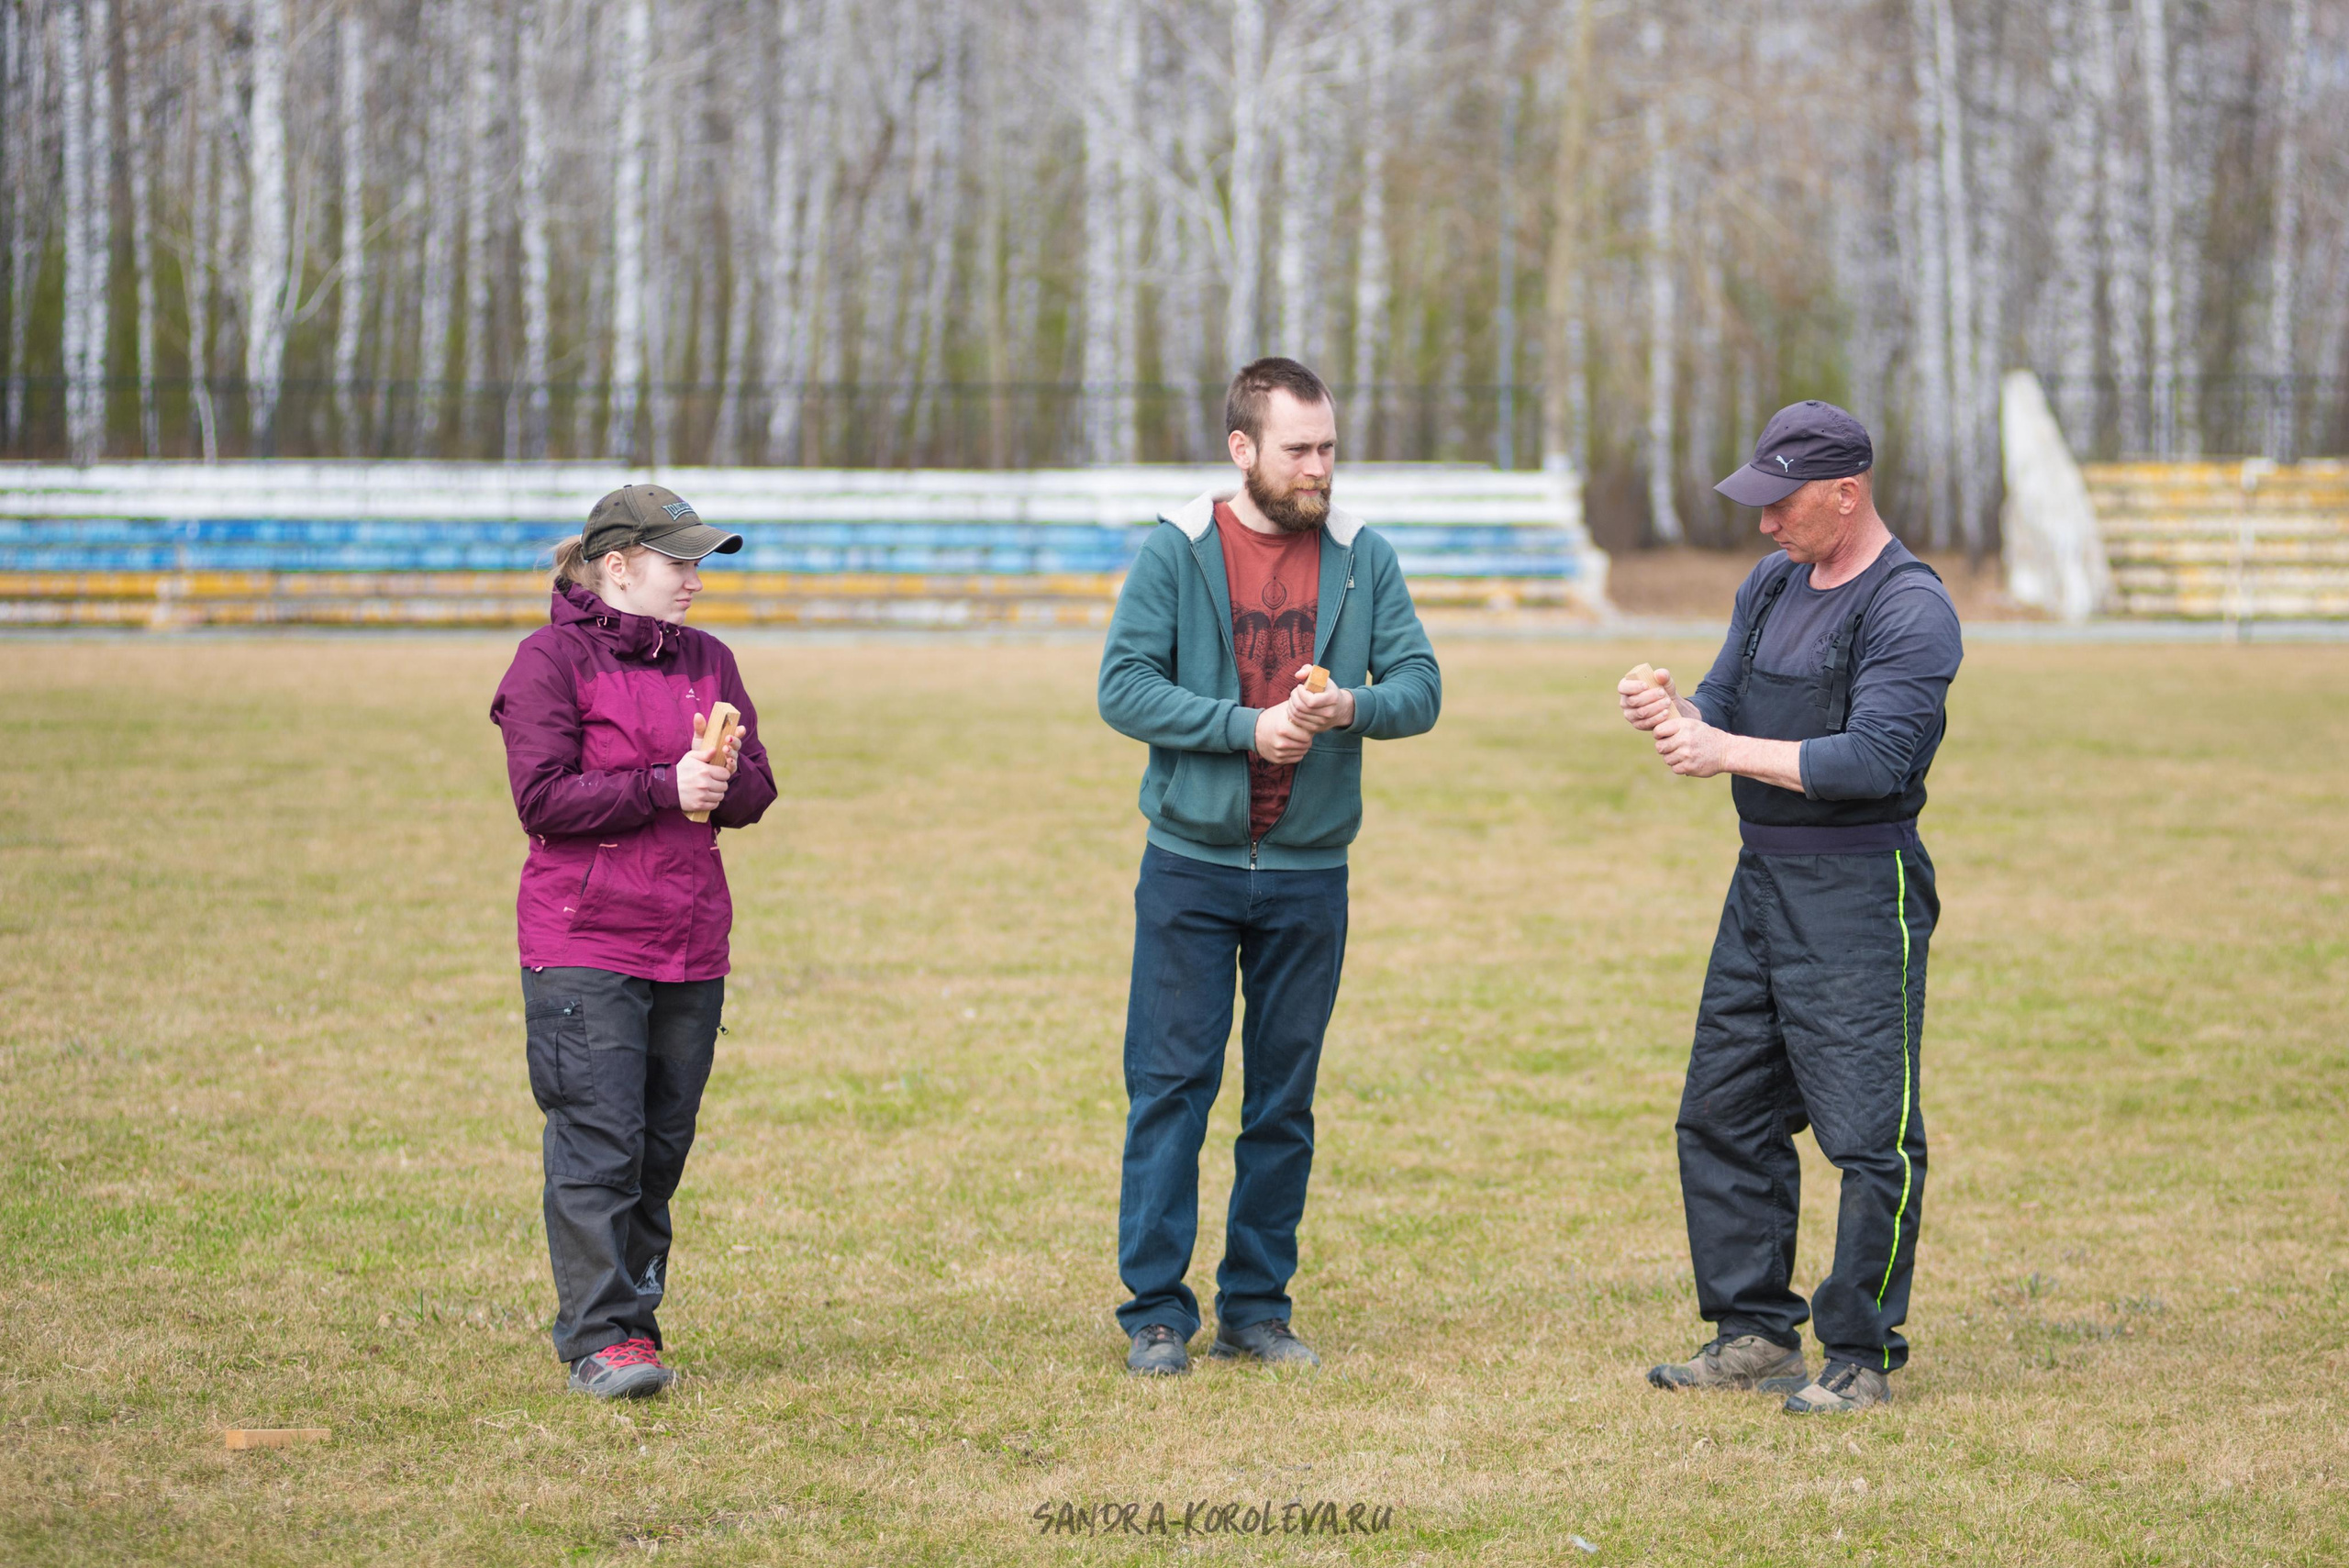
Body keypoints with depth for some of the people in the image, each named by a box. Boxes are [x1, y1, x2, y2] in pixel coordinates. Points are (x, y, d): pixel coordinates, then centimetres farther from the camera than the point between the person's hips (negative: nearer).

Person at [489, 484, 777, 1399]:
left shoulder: (708, 663, 15)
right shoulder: (551, 660, -3)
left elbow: (756, 790, 13)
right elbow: (543, 798, -12)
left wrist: (722, 783, -10)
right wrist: (665, 788, -16)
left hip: (690, 946, 6)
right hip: (582, 945, -6)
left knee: (662, 1145, 7)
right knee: (598, 1144, -10)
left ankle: (632, 1316, 17)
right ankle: (600, 1340, -10)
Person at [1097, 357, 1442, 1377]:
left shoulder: (1362, 558, 4)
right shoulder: (1178, 551, -4)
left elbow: (1420, 687, 1)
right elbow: (1124, 687, -10)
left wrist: (1355, 707, -21)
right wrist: (1249, 725, -20)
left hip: (1310, 873, 3)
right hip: (1191, 866, -3)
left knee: (1284, 1100, 8)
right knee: (1171, 1088, -3)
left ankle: (1257, 1306, 17)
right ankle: (1156, 1310, 4)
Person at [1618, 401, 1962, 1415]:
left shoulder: (1909, 608, -13)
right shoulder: (1770, 588, 14)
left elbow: (1877, 758, -21)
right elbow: (1722, 708, 16)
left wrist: (1729, 751, -21)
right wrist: (1671, 714, -7)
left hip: (1857, 895, -9)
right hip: (1760, 880, 9)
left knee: (1867, 1133, -7)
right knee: (1722, 1116, 12)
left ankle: (1862, 1357, 0)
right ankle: (1755, 1333, 22)